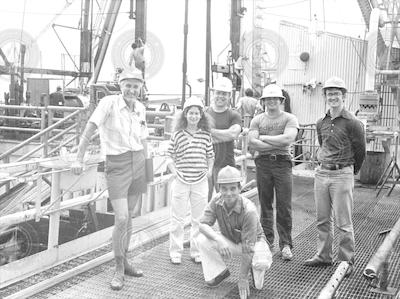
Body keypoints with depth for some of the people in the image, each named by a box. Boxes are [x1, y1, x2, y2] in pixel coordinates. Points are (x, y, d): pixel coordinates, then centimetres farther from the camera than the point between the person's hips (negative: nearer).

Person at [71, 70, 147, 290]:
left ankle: (123, 261, 29)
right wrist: (79, 159, -26)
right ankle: (119, 270, 6)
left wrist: (147, 165, 17)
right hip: (117, 165, -5)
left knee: (129, 216, 14)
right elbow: (89, 130, -19)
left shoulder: (140, 108, 6)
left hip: (138, 163, 5)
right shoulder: (109, 103, -12)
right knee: (121, 218, -10)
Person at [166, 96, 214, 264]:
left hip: (200, 181, 2)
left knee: (199, 219, 9)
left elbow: (210, 155, 14)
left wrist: (210, 169, 0)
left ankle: (197, 251, 22)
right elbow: (170, 156, 4)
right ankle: (175, 252, 17)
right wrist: (173, 170, -9)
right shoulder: (177, 135, -1)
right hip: (181, 181, -2)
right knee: (177, 218, 5)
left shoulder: (206, 135, 4)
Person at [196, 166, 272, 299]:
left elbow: (247, 248, -32)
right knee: (202, 240, -22)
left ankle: (255, 270, 3)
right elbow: (203, 224, -22)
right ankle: (220, 272, 2)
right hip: (229, 242, 4)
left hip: (254, 242, -4)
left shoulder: (249, 210, -34)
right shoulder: (217, 201, -19)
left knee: (261, 263, -37)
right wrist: (219, 240, -42)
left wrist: (243, 279, -29)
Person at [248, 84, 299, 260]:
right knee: (265, 204, 6)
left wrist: (263, 137, -5)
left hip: (282, 162, -2)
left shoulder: (289, 119, 5)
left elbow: (288, 139, -13)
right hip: (263, 163, 2)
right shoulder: (257, 120, 11)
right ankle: (267, 239, 18)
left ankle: (285, 244, 6)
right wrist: (277, 144, -8)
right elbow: (252, 142, -4)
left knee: (284, 206, -2)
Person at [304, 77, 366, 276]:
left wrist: (350, 171, 10)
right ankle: (323, 256, 26)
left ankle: (347, 261, 13)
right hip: (321, 173, 6)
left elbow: (360, 152, 0)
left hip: (342, 175, -6)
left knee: (343, 222, 0)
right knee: (322, 220, 13)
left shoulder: (353, 123, -9)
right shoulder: (321, 123, 9)